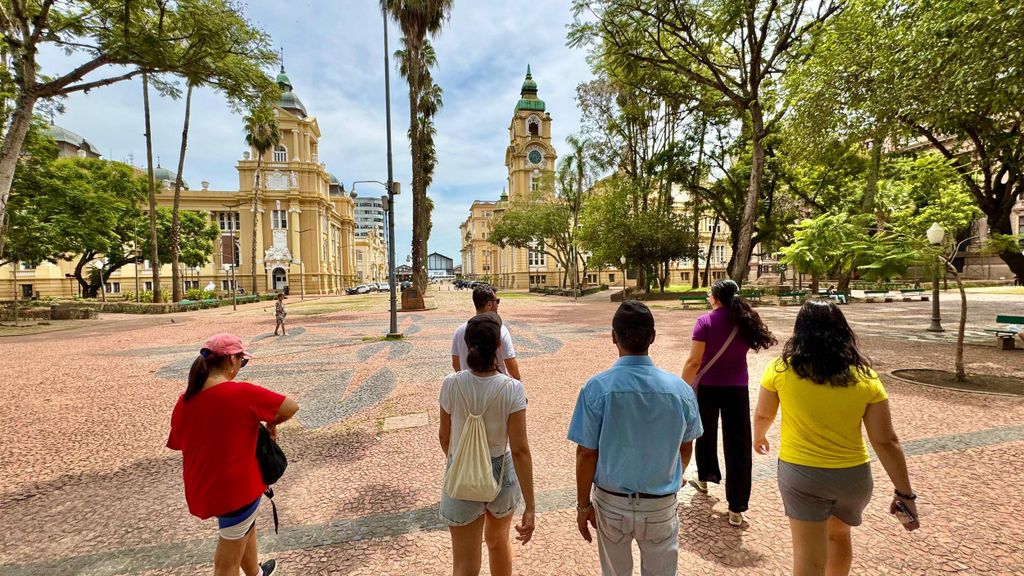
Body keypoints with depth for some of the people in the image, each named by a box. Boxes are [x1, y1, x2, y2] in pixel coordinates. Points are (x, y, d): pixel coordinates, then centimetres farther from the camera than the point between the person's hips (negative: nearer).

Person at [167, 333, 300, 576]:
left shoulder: (184, 400, -5)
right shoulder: (242, 392, -24)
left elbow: (178, 443, 9)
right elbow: (292, 407, -18)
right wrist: (270, 424, 0)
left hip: (201, 488, 7)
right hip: (236, 487, -7)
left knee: (246, 527, 32)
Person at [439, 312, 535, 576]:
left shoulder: (451, 384, -17)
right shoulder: (512, 389, -21)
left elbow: (444, 436, -3)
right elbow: (520, 450, -20)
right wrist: (530, 506, -13)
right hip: (501, 474, 1)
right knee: (498, 540, 31)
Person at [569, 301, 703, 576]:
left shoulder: (597, 388, -21)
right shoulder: (680, 389, -12)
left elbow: (586, 453, -15)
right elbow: (686, 449, 2)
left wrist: (583, 504, -1)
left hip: (612, 502, -1)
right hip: (661, 505, 1)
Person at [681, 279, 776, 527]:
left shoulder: (705, 322, -14)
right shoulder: (745, 321, -3)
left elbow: (694, 361, -18)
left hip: (707, 388, -2)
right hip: (737, 389, 2)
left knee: (706, 435, 21)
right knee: (738, 445, 5)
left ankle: (704, 478, 42)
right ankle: (736, 509, 9)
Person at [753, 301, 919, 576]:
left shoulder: (781, 368, -12)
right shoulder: (865, 377, -7)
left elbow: (763, 415, 2)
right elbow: (886, 442, -6)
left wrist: (758, 438, 22)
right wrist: (905, 493, 4)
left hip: (801, 472, -3)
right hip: (853, 474, 4)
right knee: (839, 534, 31)